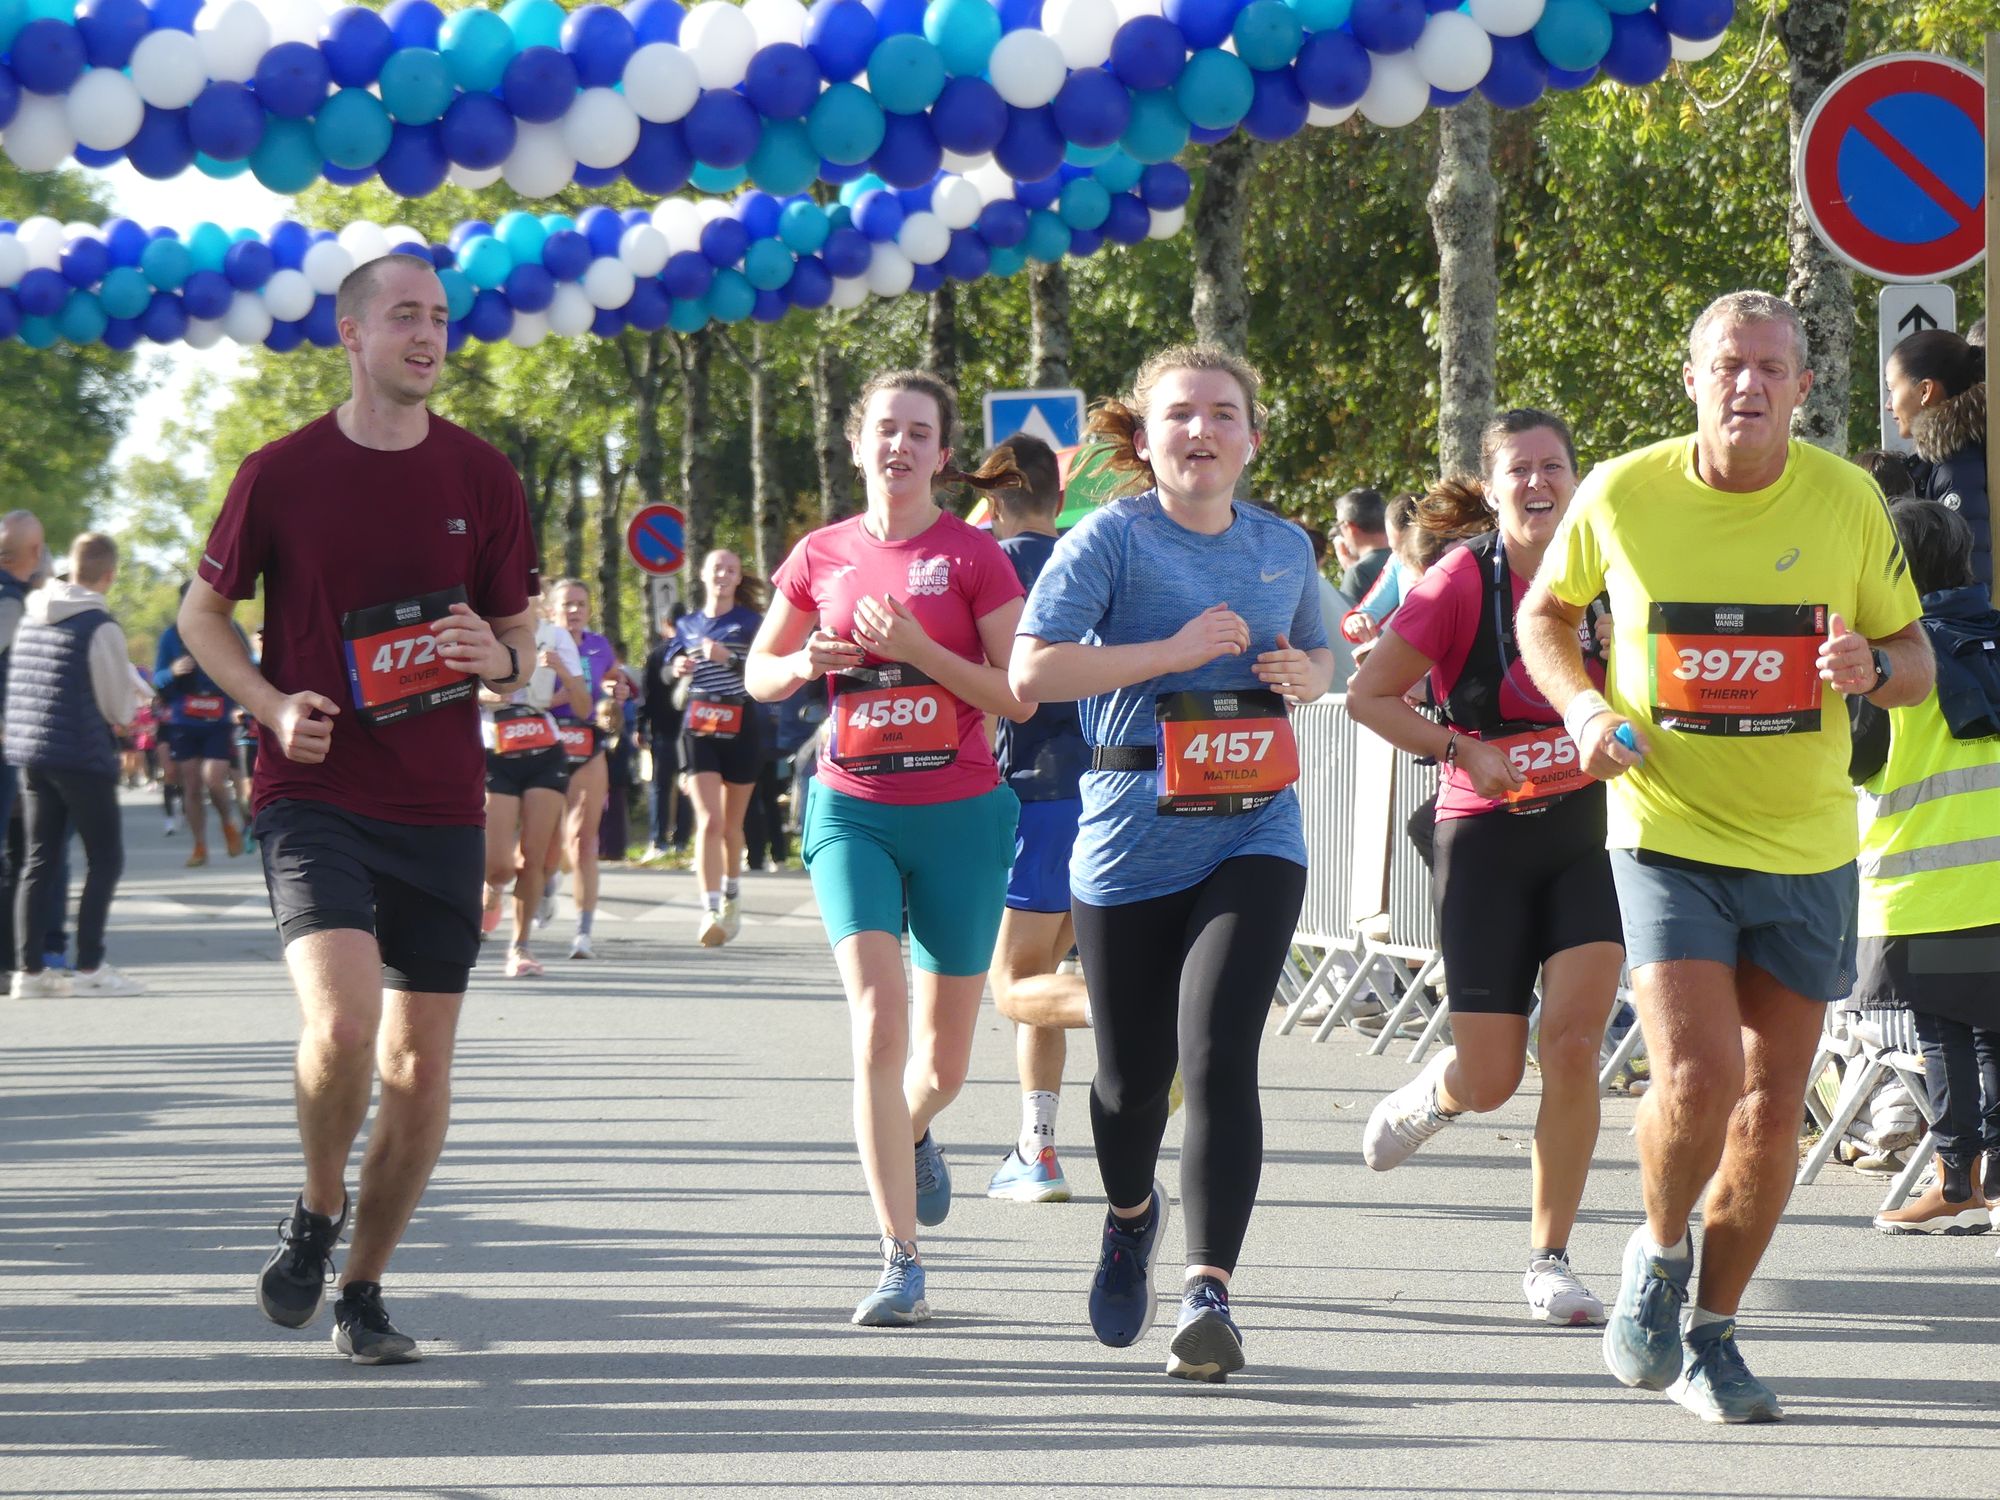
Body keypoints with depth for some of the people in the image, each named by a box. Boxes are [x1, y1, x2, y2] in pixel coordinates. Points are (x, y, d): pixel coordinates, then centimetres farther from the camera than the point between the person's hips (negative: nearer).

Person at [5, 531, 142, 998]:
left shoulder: (31, 617, 8)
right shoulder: (100, 627, -13)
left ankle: (29, 968, 7)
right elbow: (122, 708, -10)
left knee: (40, 859, 10)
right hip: (84, 757, -7)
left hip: (30, 755, 7)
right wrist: (133, 694, 14)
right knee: (105, 859, 2)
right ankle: (89, 967, -2)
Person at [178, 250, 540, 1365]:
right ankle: (319, 1210, 6)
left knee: (421, 1065, 4)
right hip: (315, 798, -3)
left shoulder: (484, 478, 5)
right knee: (342, 1025, -22)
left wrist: (497, 657, -10)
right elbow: (204, 612, 11)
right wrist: (272, 703, -6)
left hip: (441, 809, 3)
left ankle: (365, 1285, 22)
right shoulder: (282, 474, 0)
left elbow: (523, 643, 14)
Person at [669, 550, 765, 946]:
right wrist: (677, 668, -3)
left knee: (732, 823, 11)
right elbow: (670, 667, 21)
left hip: (741, 727, 0)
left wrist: (729, 658, -25)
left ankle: (731, 893, 36)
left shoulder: (749, 621, 3)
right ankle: (710, 910, -23)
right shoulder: (688, 624, 11)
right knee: (709, 821, -14)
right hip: (699, 729, 0)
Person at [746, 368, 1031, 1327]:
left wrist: (918, 649, -18)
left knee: (943, 1055, 8)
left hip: (958, 813, -1)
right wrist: (802, 665, -6)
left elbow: (1020, 696, -6)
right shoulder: (822, 555, 5)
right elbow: (759, 674, 16)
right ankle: (901, 1264, -16)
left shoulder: (972, 555, -2)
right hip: (852, 809, 1)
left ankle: (911, 1132, 47)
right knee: (877, 1016, -17)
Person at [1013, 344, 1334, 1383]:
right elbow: (1032, 671, -16)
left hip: (1254, 831, 2)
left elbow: (1319, 653, 28)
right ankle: (1130, 1217, 42)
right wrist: (1177, 649, -18)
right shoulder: (1112, 539, -5)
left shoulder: (1284, 547, 11)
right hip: (1134, 832, -2)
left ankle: (1209, 1292, -19)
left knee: (1219, 1055, -16)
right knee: (1132, 1074, 9)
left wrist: (1308, 676, 3)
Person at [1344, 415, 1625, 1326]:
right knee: (1492, 1080, -1)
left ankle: (1550, 1260, -1)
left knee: (1573, 1041, -14)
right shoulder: (1464, 580, -8)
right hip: (1486, 839, -2)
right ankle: (1436, 1094, 39)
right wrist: (1462, 750, -14)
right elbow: (1368, 695, -5)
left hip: (1590, 831, 2)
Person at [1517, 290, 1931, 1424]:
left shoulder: (1850, 501, -3)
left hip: (1807, 843, 2)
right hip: (1668, 831, -2)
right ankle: (1659, 1257, 12)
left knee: (1773, 1104, 4)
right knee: (1697, 1076, -18)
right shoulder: (1622, 495, -6)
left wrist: (1872, 667, -17)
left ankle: (1713, 1332, 22)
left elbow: (1916, 663, 7)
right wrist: (1583, 706, -7)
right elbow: (1546, 612, 12)